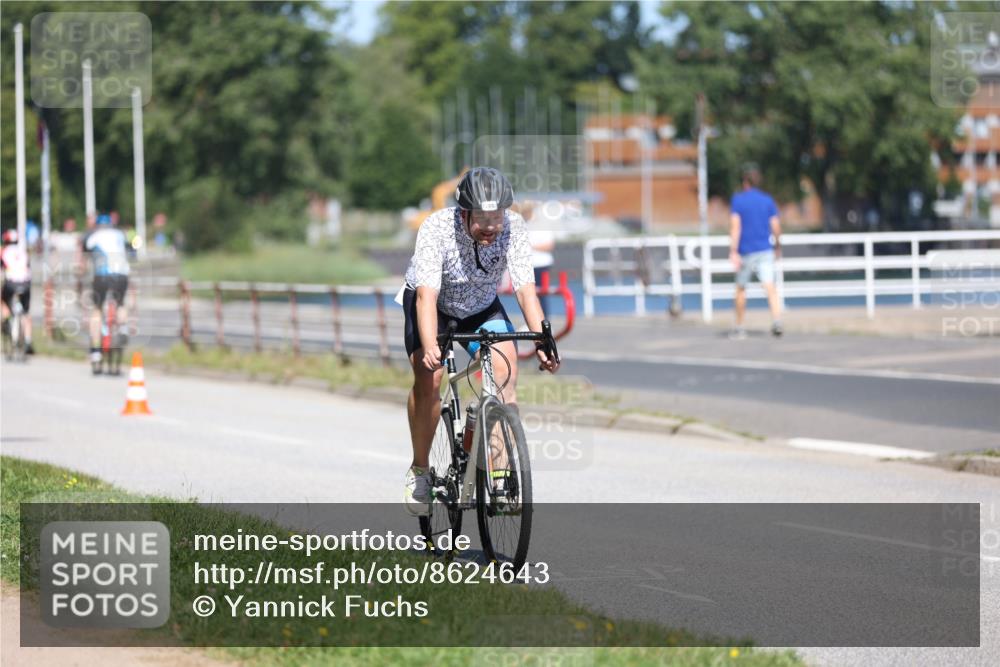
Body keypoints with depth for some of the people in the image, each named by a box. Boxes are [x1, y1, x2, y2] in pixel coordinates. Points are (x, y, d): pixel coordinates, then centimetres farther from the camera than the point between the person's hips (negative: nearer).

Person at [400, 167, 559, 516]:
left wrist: (543, 343, -43)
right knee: (429, 377, -23)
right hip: (433, 303, -2)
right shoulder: (437, 228, -33)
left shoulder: (514, 228, -26)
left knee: (507, 369, -21)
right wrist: (429, 348, -55)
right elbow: (427, 295, -40)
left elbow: (525, 290, -29)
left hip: (481, 307, 2)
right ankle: (419, 470, -5)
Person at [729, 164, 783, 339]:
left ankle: (739, 328, 20)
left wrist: (733, 251, -15)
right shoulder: (768, 200, 4)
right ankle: (776, 321, -29)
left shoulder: (737, 200, -3)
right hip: (765, 251, 1)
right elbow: (776, 227, 4)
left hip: (745, 252, -1)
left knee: (741, 288, 14)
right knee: (770, 287, -9)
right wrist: (778, 246, 21)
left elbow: (735, 226, -11)